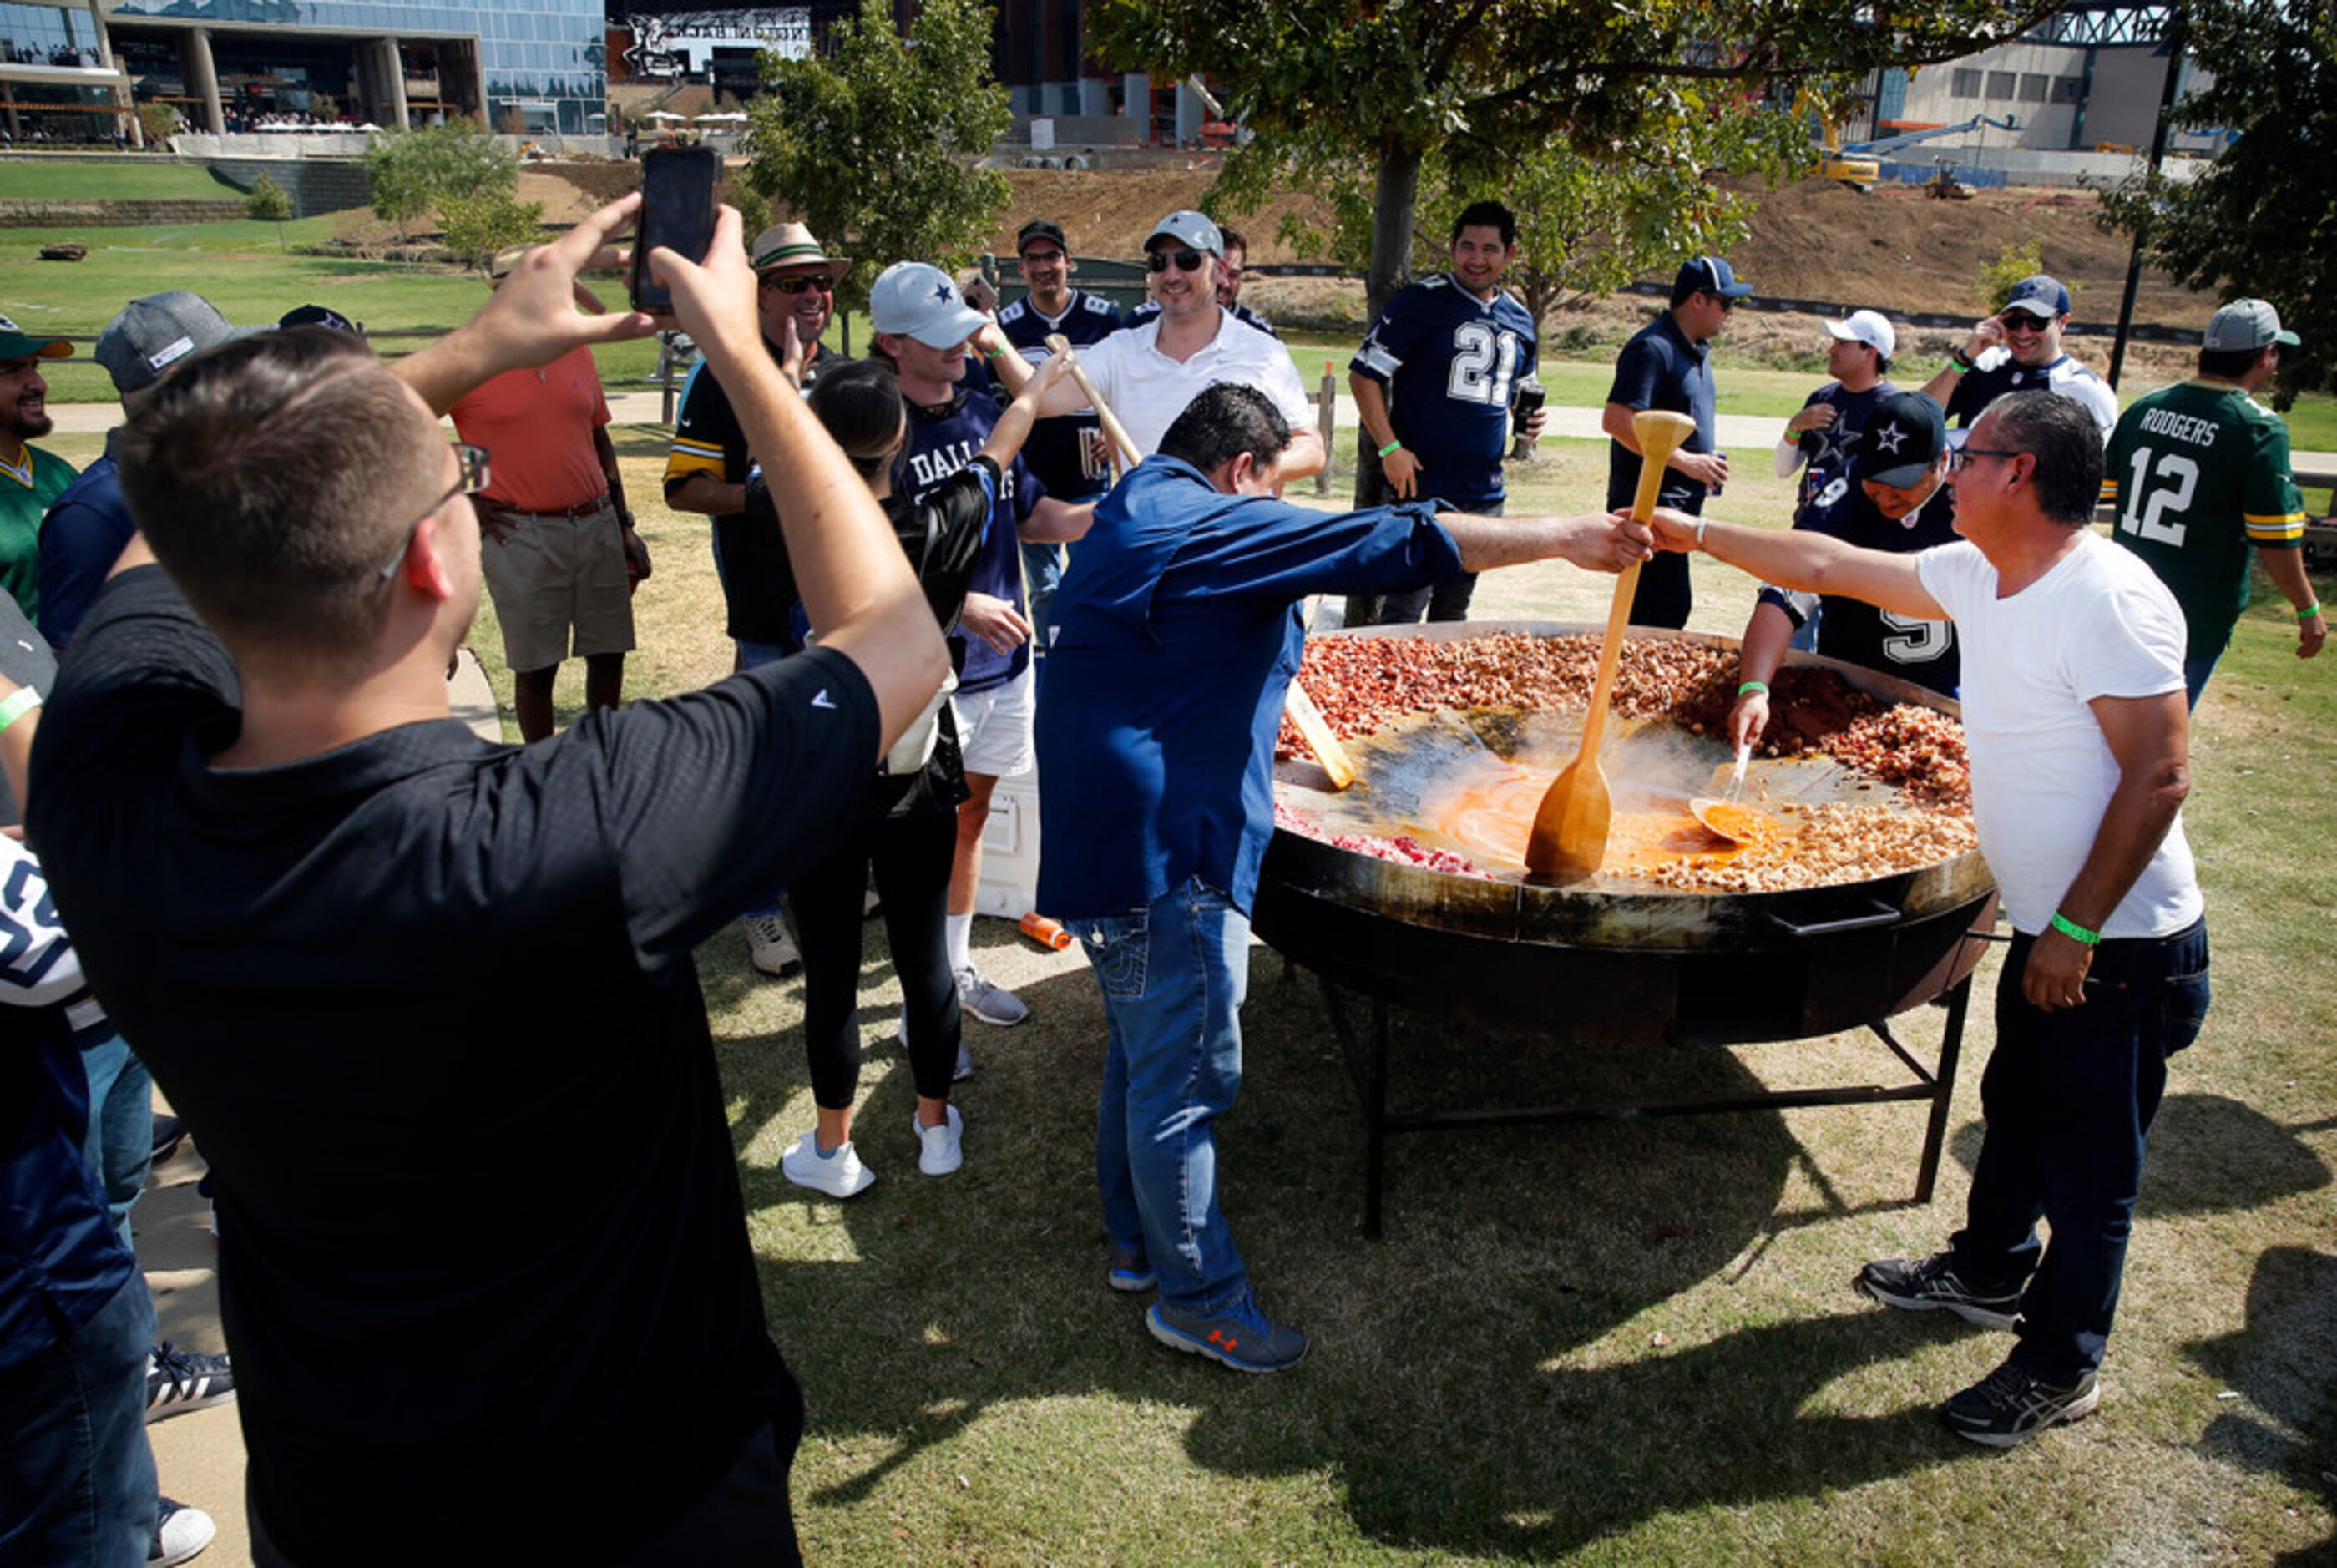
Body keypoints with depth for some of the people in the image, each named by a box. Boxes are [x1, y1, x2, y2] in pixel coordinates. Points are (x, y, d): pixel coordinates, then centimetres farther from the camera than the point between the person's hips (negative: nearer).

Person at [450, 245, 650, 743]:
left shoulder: (576, 351, 10)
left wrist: (623, 524, 16)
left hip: (598, 524, 4)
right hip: (522, 533, -4)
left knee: (609, 653, 9)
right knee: (536, 666, 3)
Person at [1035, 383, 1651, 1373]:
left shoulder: (1130, 520, 17)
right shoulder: (1214, 528, -14)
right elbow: (1391, 544, -18)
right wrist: (1561, 538, -13)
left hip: (1111, 833, 11)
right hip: (1161, 846, -11)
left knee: (1143, 1052, 22)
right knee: (1187, 1076, 1)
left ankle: (1139, 1241, 37)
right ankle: (1196, 1296, 16)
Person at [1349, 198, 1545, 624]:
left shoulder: (1519, 319, 12)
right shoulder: (1424, 301, -6)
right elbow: (1364, 373, -8)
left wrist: (1527, 416, 4)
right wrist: (1390, 448, -16)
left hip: (1485, 494, 6)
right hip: (1422, 487, -6)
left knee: (1453, 612, 15)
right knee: (1405, 609, -8)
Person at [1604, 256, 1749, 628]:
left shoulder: (1698, 350, 17)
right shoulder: (1653, 348, -14)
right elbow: (1616, 420, -25)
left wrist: (1711, 454, 10)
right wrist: (1686, 461, -23)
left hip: (1681, 502, 10)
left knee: (1647, 608, 12)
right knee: (1670, 608, -13)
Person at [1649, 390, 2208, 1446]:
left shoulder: (2108, 599, -24)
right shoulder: (1976, 576, 3)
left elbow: (2160, 776, -25)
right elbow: (1835, 567, 14)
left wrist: (2075, 930, -23)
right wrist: (1697, 535, 15)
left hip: (2120, 946, -9)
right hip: (2051, 934, 9)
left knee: (2089, 1166, 7)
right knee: (2016, 1111, 26)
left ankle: (2061, 1368, 26)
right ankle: (1990, 1272, 48)